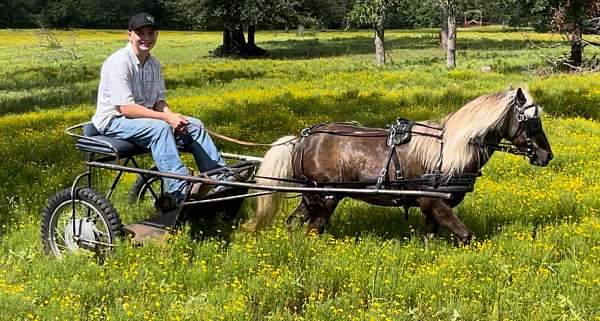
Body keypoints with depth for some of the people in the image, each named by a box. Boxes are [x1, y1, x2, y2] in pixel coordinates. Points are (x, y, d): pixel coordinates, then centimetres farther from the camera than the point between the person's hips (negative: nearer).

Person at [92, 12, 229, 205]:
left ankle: (221, 176, -5)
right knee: (160, 128, -35)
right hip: (114, 121, -8)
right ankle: (181, 190, -41)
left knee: (194, 125, -6)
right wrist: (167, 118, -25)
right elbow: (126, 108, -24)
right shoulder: (119, 63, -19)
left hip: (146, 116, 8)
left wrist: (173, 117, -14)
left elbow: (159, 101, 9)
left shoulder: (154, 64, 7)